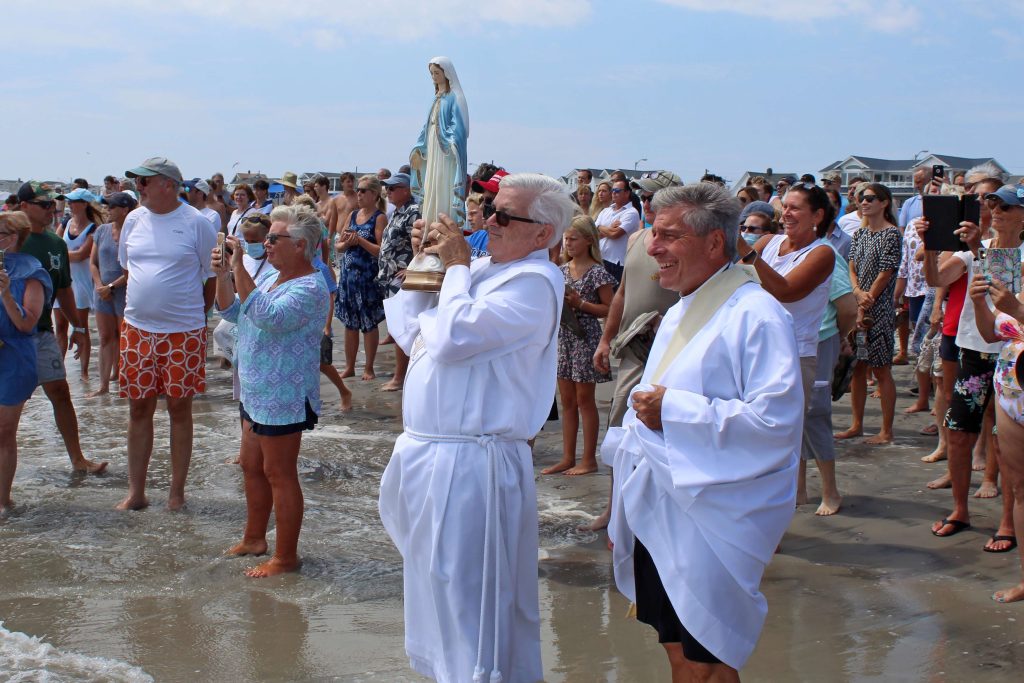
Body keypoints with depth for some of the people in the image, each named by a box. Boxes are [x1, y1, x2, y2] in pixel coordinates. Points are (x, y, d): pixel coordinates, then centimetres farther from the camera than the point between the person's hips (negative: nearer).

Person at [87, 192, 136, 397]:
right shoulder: (102, 230, 6)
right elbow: (93, 261, 10)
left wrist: (112, 286, -13)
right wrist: (100, 285, -4)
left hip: (125, 292, -5)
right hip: (103, 293, 5)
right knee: (106, 338, 9)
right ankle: (104, 385, 15)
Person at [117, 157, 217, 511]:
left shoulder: (195, 223, -8)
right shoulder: (134, 219, 4)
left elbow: (213, 273, -1)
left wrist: (198, 312, 3)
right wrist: (145, 300, 12)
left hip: (184, 332, -4)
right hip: (137, 329, 4)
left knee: (179, 408, 6)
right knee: (139, 407, 8)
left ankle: (177, 491, 17)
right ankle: (135, 492, 17)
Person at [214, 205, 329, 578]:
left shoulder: (310, 288, -20)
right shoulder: (270, 276, 9)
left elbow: (267, 317, -35)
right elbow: (231, 313, 16)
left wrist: (239, 268, -34)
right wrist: (222, 275, 0)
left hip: (284, 397, -10)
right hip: (256, 392, 10)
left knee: (278, 474, -1)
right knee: (252, 466, 19)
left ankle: (286, 557, 10)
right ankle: (254, 538, 35)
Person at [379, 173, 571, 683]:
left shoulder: (534, 283, -16)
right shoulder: (482, 269, 12)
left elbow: (453, 336, -26)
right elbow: (409, 333, 17)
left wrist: (456, 266, -12)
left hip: (471, 463, -9)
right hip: (432, 450, 10)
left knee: (465, 594, 0)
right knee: (436, 581, 22)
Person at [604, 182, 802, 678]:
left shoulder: (755, 315, -15)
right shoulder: (679, 314, 15)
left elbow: (776, 419, -24)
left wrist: (673, 411, -19)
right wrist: (622, 515, 22)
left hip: (711, 522, -8)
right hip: (658, 516, 8)